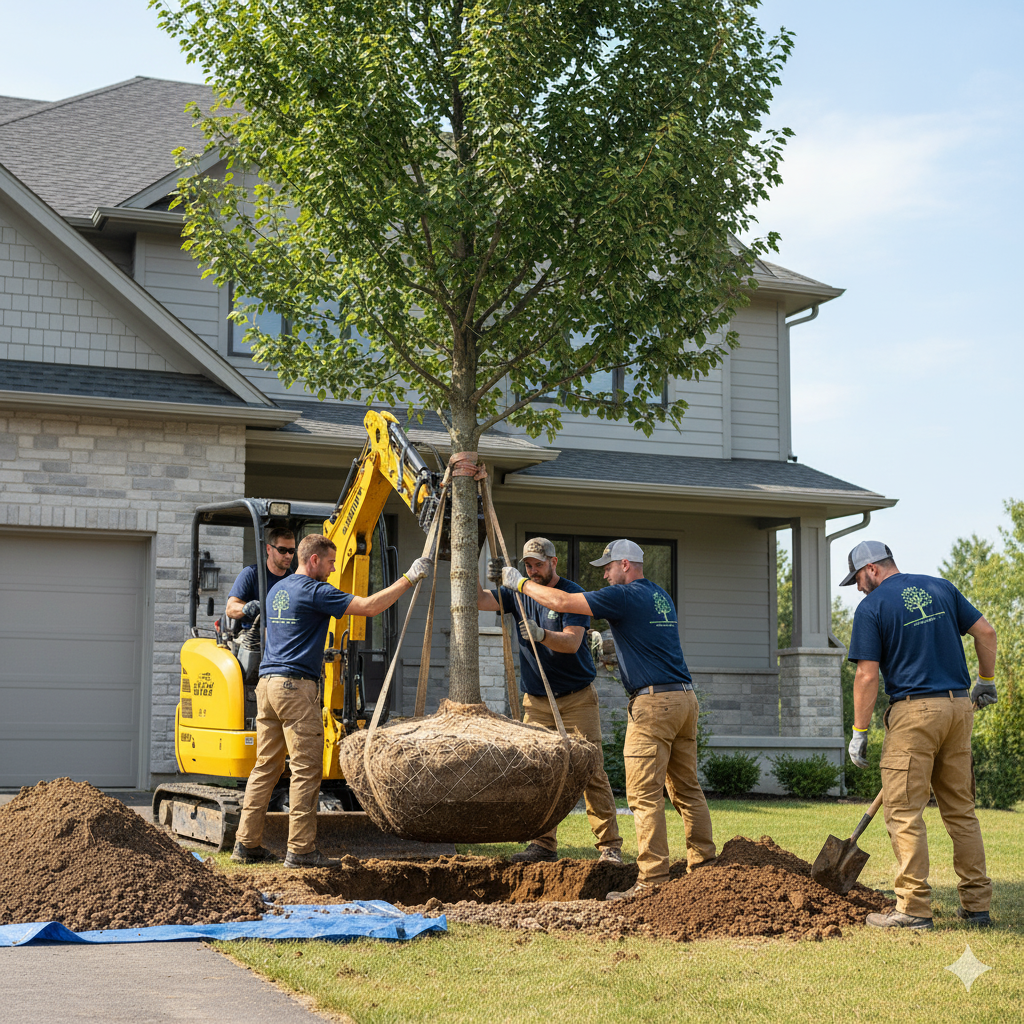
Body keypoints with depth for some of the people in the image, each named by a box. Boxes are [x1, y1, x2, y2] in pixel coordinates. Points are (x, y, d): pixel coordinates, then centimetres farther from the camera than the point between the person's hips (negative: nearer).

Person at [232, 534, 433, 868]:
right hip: (297, 686, -9)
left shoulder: (276, 590, 18)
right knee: (306, 770, -6)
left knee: (266, 766, 11)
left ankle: (246, 843, 11)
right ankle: (300, 850, -7)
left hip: (267, 682, 9)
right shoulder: (315, 592, -8)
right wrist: (409, 578, -7)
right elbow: (370, 606, -13)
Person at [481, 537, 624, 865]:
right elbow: (479, 600, 1)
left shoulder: (572, 594, -8)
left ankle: (610, 846, -6)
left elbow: (572, 642, -20)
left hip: (577, 699, -5)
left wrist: (542, 634, -37)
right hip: (536, 700, 5)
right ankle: (544, 844, 6)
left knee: (591, 772, -9)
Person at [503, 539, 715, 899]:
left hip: (653, 702, -9)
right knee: (687, 788, 12)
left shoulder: (624, 596, -8)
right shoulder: (662, 597, 19)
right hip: (684, 697, 9)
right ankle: (704, 865, 14)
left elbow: (562, 602, -10)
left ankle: (652, 879, -11)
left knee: (645, 794, -8)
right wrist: (612, 646, 28)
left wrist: (521, 582, 1)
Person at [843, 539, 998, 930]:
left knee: (904, 811, -2)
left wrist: (859, 732, -2)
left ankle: (914, 908, -5)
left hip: (914, 710, -6)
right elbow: (985, 632, 11)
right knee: (961, 809, 12)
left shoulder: (871, 607, -4)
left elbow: (867, 676, -8)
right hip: (959, 707, 7)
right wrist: (986, 682, 23)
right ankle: (976, 904, 13)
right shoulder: (940, 587, 13)